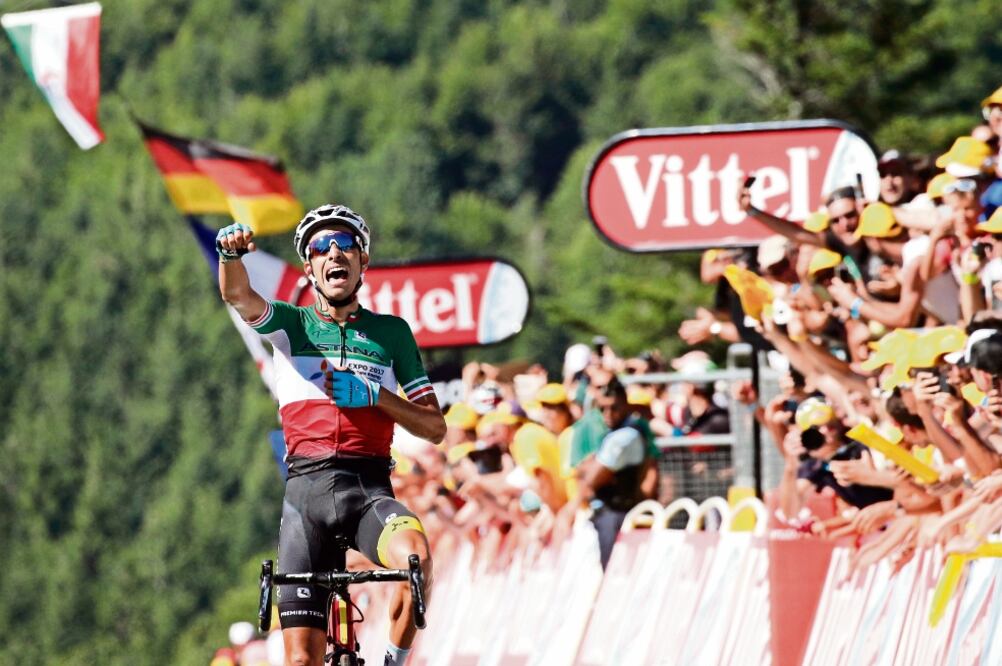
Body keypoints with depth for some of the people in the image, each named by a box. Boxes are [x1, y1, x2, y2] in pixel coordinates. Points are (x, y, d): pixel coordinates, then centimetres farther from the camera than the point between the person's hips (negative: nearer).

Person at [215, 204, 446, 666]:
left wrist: (372, 394, -6)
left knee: (416, 558, -34)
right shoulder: (291, 326, 12)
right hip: (306, 489, 0)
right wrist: (231, 254, -34)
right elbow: (237, 294, -11)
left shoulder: (391, 333, 13)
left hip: (369, 488, 0)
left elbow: (435, 428, 11)